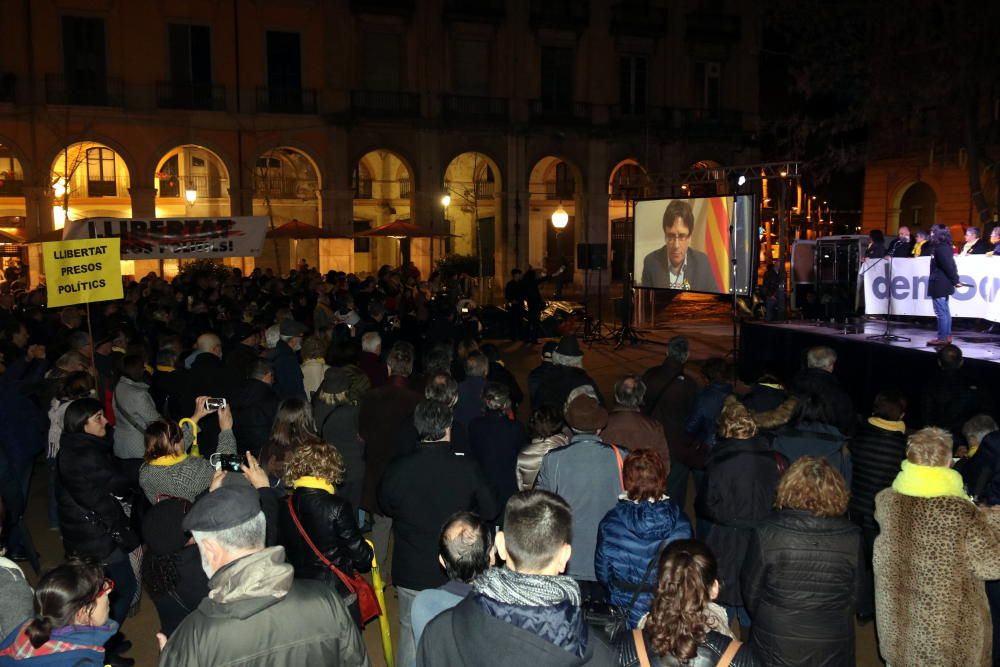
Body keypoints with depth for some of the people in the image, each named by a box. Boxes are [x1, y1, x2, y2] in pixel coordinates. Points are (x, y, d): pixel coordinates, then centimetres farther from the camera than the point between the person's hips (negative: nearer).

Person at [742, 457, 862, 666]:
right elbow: (854, 593, -2)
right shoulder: (852, 537, -14)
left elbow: (750, 589, -8)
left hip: (776, 643, -2)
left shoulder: (767, 533, -19)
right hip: (832, 649, 2)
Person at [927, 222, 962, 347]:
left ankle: (942, 338, -6)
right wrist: (955, 279, 15)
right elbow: (950, 265, 15)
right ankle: (947, 336, 19)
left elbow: (948, 266, -20)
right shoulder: (944, 246, 14)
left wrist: (954, 280, -14)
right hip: (943, 283, 11)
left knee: (941, 312, -8)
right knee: (945, 311, 14)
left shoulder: (940, 248, -17)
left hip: (939, 284, -11)